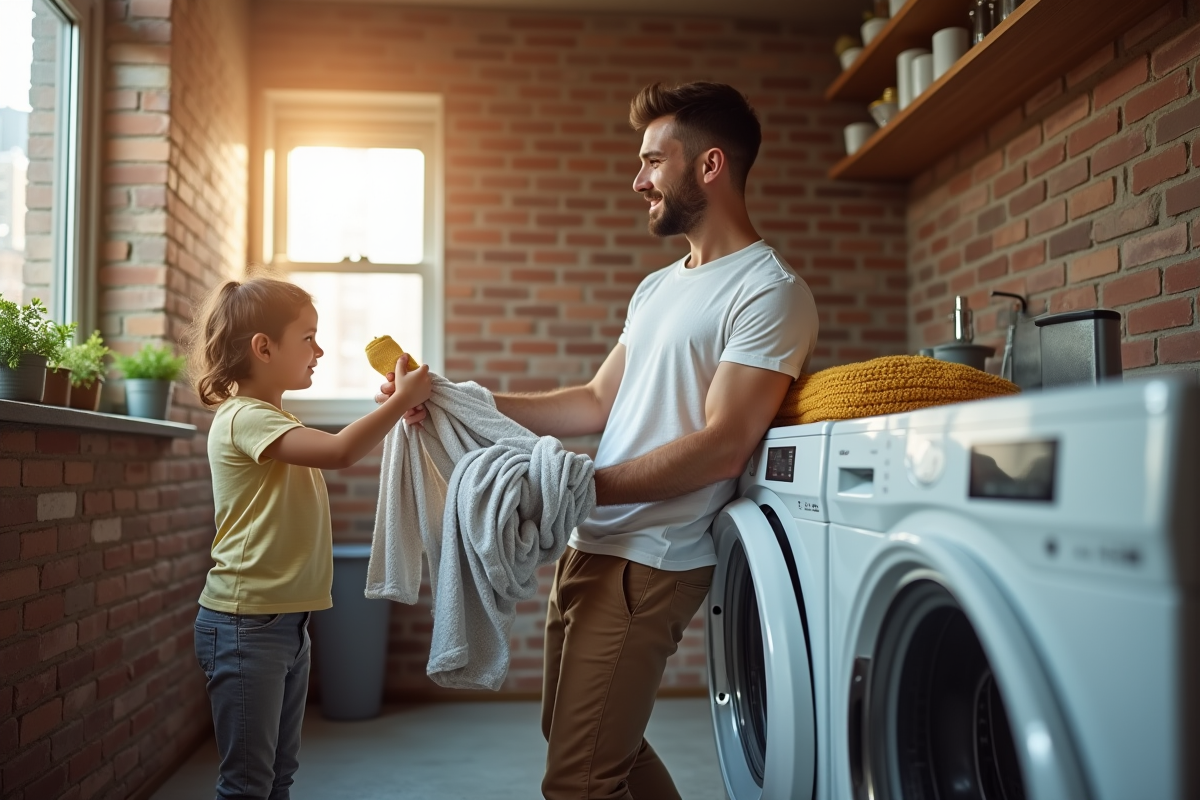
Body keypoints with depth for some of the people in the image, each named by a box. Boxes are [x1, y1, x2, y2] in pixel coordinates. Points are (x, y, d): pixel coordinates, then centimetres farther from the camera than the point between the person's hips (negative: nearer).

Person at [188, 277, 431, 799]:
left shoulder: (274, 422, 16)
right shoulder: (243, 418, -16)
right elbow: (339, 452, -28)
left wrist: (395, 413, 3)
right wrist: (404, 398, -19)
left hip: (287, 620, 10)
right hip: (245, 624, -10)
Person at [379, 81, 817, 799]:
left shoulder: (770, 292, -12)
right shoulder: (658, 287, 18)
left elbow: (721, 447, -20)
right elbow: (598, 403, 15)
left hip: (650, 562, -9)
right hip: (594, 546, 9)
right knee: (589, 741, 20)